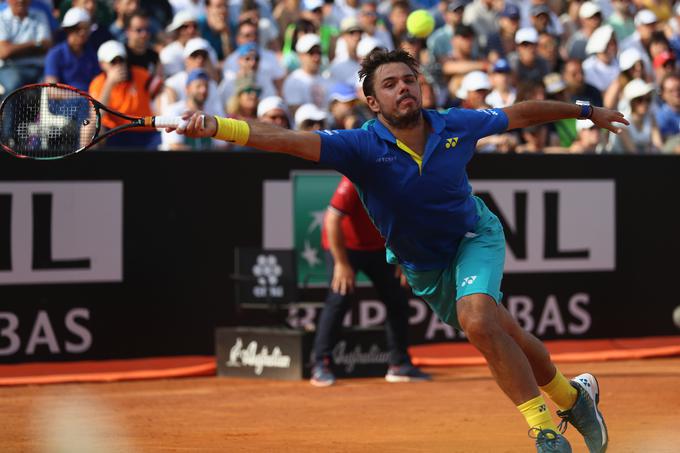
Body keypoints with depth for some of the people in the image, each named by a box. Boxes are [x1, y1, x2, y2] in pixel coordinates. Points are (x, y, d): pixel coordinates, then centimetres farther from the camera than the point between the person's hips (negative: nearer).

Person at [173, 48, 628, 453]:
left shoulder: (455, 126, -19)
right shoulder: (364, 146, -27)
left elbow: (520, 114, 0)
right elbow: (289, 140, -42)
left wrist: (588, 111, 12)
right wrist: (216, 126, -58)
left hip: (475, 236, -2)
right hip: (423, 266, 2)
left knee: (478, 320, -28)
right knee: (504, 338, 11)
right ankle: (573, 396, 39)